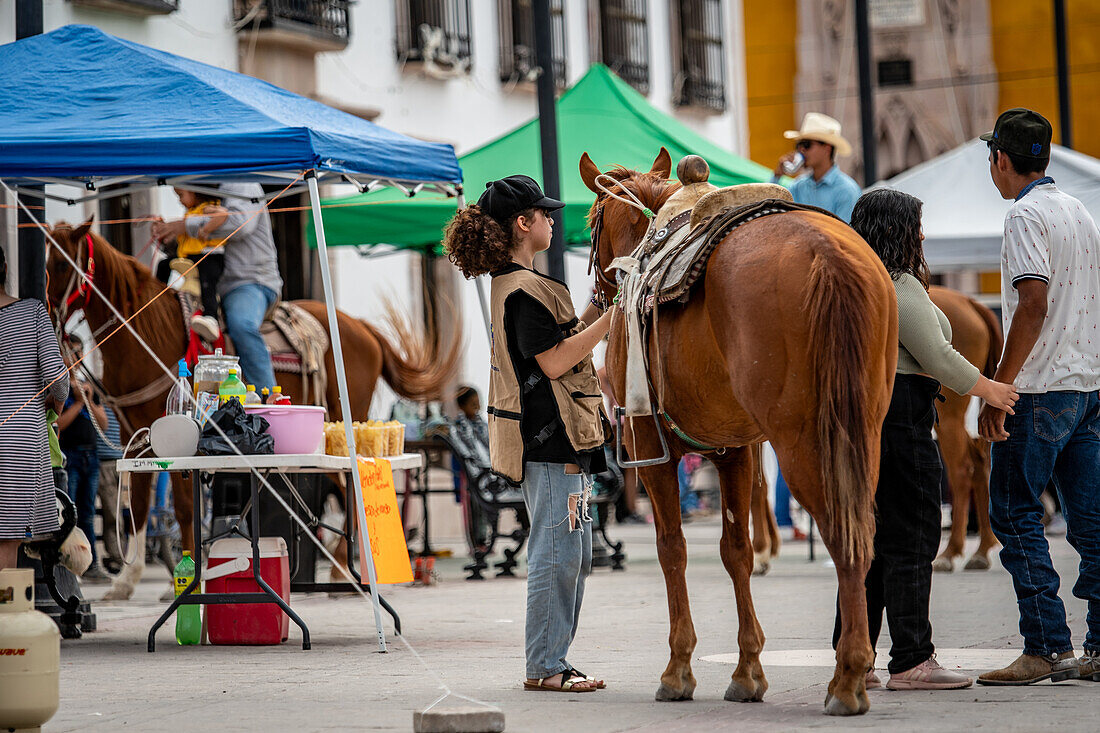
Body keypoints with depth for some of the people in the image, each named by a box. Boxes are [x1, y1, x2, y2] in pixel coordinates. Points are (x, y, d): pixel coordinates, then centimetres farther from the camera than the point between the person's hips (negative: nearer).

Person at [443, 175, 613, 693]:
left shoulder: (513, 285, 17)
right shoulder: (525, 290, -15)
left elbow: (559, 341, 21)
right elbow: (555, 362, -18)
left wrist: (599, 306, 12)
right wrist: (612, 317, -16)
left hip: (554, 437, 11)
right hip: (550, 437, -11)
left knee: (573, 554, 14)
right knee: (559, 552, -7)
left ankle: (551, 661, 18)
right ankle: (544, 667, -3)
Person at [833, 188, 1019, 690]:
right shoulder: (900, 288, -13)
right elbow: (937, 358, -14)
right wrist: (988, 388, -2)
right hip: (899, 417, -9)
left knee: (867, 537, 12)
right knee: (912, 538, -5)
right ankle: (910, 661, -6)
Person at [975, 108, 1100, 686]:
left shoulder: (1027, 215, -10)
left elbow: (1034, 306, -20)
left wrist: (998, 388, -19)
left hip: (1041, 390, -8)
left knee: (1014, 513, -3)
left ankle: (1046, 648, -7)